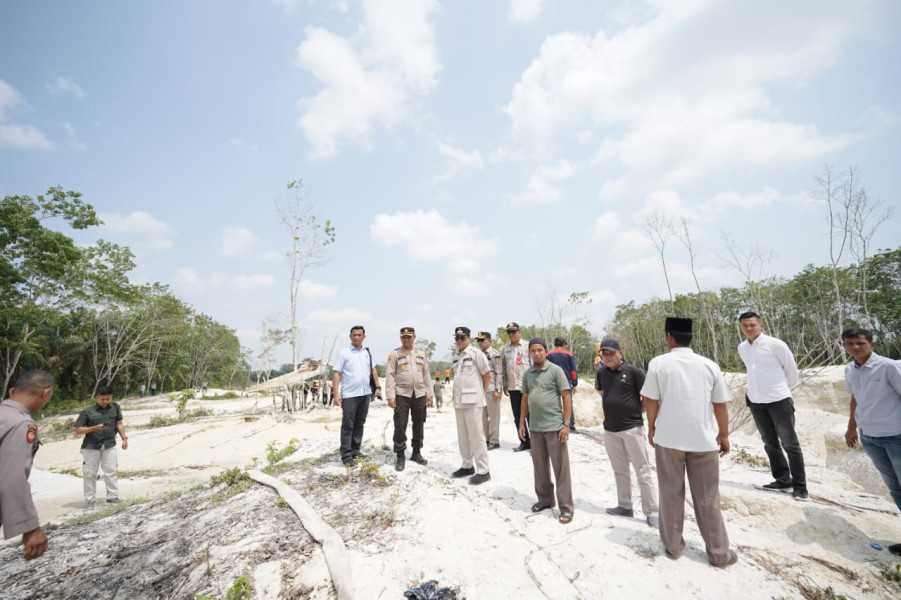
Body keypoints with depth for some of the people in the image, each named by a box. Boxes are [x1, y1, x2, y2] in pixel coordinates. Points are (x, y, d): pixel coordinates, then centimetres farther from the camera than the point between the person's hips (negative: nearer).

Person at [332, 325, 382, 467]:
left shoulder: (367, 352, 9)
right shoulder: (344, 352, -5)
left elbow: (373, 370, 18)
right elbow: (337, 373, -8)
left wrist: (377, 387, 12)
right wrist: (336, 393, -15)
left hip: (365, 393, 5)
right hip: (349, 395, -5)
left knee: (359, 424, 13)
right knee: (347, 425, 1)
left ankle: (355, 450, 23)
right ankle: (346, 455, 8)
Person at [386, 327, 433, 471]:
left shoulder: (421, 354, 11)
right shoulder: (394, 354, -1)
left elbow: (426, 375, 13)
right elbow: (390, 376, -5)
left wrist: (429, 393, 10)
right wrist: (390, 396, -12)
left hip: (420, 394, 4)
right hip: (401, 394, -4)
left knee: (418, 425, 12)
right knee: (400, 426, -2)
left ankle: (417, 453, 26)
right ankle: (400, 457, 11)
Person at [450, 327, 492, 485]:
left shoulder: (476, 353, -8)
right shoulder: (456, 357, 13)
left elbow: (487, 375, -5)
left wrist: (480, 393, 2)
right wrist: (459, 394, 13)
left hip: (472, 401, -7)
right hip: (458, 401, 8)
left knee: (476, 436, -3)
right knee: (462, 436, 15)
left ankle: (483, 471, 6)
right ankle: (467, 466, 28)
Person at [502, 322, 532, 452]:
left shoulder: (527, 346, -3)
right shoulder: (504, 348, 8)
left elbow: (534, 365, -5)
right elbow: (503, 367, 12)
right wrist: (504, 385, 10)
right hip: (513, 387, 4)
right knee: (518, 417, 10)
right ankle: (524, 442, 24)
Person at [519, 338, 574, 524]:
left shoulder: (556, 370, -7)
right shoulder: (527, 374, 7)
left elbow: (566, 397, -7)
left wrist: (566, 424, -11)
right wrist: (521, 423, 11)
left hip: (554, 427, -5)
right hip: (535, 427, 5)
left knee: (560, 467, 3)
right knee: (539, 466, 15)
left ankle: (566, 507, 14)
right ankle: (545, 499, 31)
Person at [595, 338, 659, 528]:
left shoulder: (633, 371, -13)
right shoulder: (601, 372, 3)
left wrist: (636, 412, -2)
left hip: (632, 428, -5)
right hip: (610, 429, 6)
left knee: (642, 471, 4)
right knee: (620, 470, 16)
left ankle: (651, 512, 15)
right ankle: (624, 506, 30)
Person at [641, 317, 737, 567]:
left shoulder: (659, 363, -8)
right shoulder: (709, 365, -1)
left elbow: (650, 401, -7)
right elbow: (720, 405, 4)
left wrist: (652, 428, 8)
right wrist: (724, 435, 16)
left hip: (668, 438, -1)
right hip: (703, 439, 2)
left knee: (671, 494, 12)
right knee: (707, 498, 13)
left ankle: (672, 546, 23)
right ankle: (719, 553, 23)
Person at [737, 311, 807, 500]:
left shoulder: (776, 344, -11)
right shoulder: (742, 348, 5)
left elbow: (792, 371, -2)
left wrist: (781, 389, 6)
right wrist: (756, 391, 16)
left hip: (779, 400, -5)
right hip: (755, 402, 6)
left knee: (790, 443, 4)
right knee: (770, 444, 15)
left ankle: (800, 486, 15)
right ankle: (783, 480, 28)